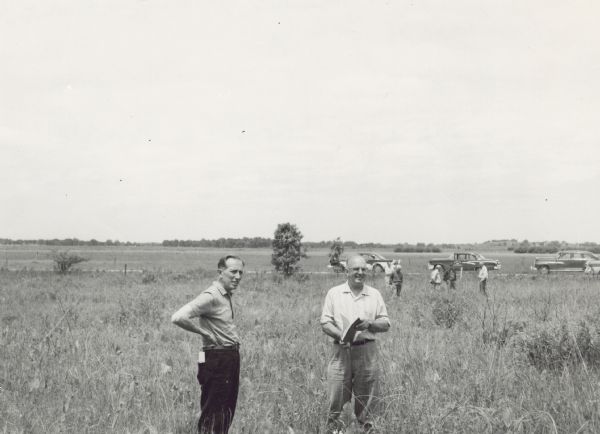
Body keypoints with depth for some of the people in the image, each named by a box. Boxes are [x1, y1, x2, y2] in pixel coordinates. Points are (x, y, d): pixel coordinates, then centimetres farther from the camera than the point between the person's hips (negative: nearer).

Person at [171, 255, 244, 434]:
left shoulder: (226, 295, 12)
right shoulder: (211, 296, -17)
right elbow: (178, 317, -29)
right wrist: (205, 332, -19)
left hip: (231, 359, 10)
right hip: (217, 359, -10)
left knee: (226, 413, 16)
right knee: (212, 415, -4)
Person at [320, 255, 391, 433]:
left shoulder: (375, 294, 10)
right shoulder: (334, 293, 6)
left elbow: (385, 324, 10)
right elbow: (325, 323, 2)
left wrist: (370, 324, -11)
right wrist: (340, 335, -16)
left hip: (367, 352, 1)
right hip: (341, 351, -1)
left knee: (367, 400, 4)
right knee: (336, 397, -2)